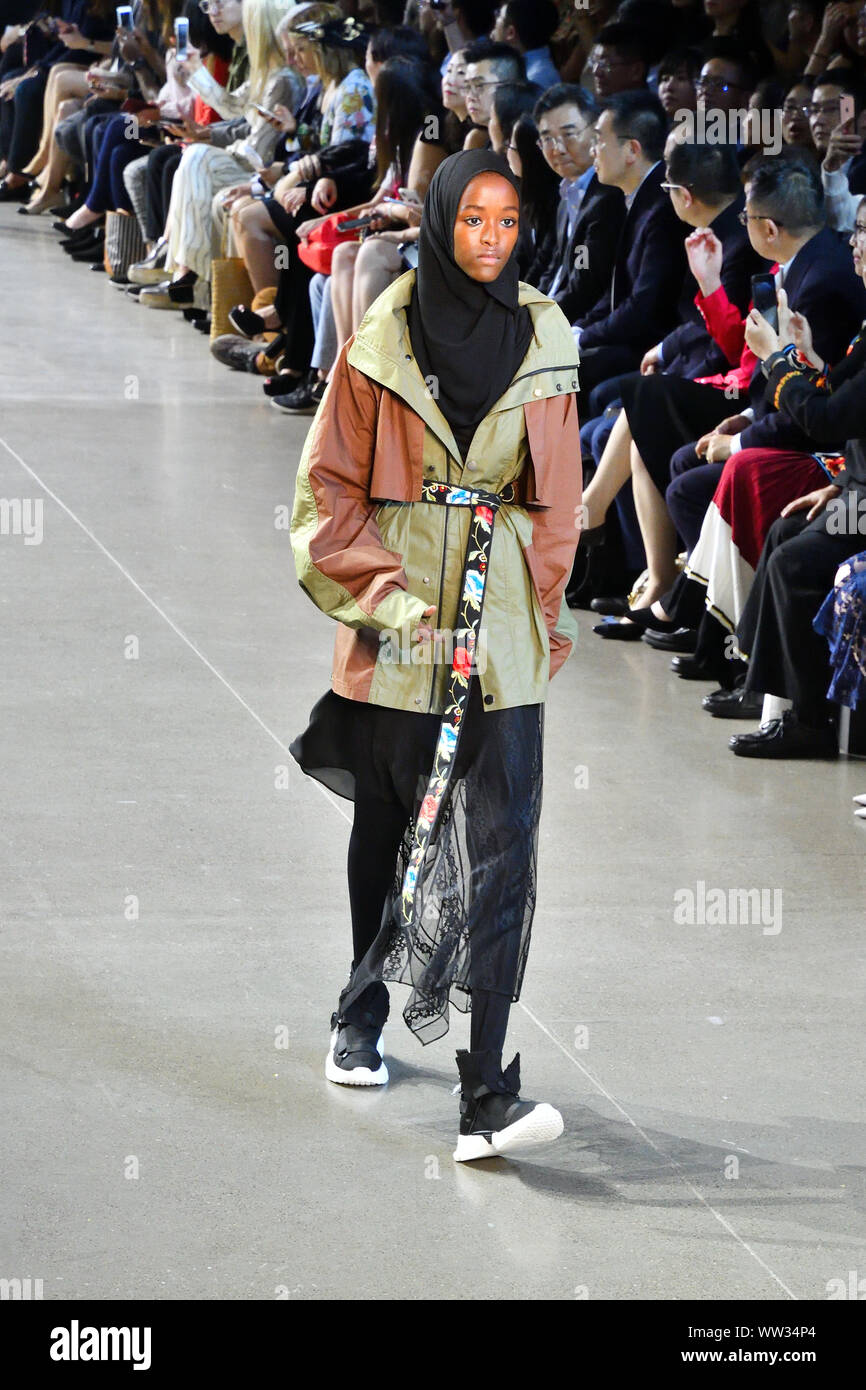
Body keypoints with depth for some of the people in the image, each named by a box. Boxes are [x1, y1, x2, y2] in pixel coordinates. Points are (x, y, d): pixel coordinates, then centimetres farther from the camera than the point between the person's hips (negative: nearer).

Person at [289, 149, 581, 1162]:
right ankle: (361, 1022, 38)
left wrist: (545, 611, 10)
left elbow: (556, 497, 13)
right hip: (395, 624, -1)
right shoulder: (381, 342, -1)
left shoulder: (542, 339, 6)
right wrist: (384, 592, -11)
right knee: (385, 832, 14)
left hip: (503, 628, 1)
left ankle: (487, 1096, -15)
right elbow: (329, 489, 0)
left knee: (501, 852, -10)